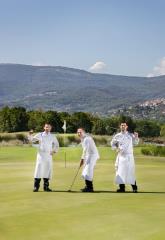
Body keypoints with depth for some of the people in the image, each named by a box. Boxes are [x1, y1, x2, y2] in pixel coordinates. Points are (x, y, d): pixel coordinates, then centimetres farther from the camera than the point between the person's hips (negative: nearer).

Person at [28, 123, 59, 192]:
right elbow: (32, 140, 5)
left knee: (48, 170, 3)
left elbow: (56, 145, 19)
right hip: (41, 154, -3)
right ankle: (36, 186, -5)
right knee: (38, 169, -8)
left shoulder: (52, 136, 10)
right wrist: (30, 134, -14)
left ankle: (46, 186, 12)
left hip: (49, 155, 3)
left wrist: (54, 151, 4)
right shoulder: (40, 135, 4)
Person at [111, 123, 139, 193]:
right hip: (121, 156, 2)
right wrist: (116, 148, -1)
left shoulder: (130, 135, 2)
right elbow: (113, 144, 16)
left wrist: (136, 137, -4)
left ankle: (134, 188, 1)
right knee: (120, 171, 2)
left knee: (130, 171, -7)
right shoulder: (117, 136, 4)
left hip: (129, 155, -2)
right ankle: (122, 187, 10)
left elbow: (135, 143, 14)